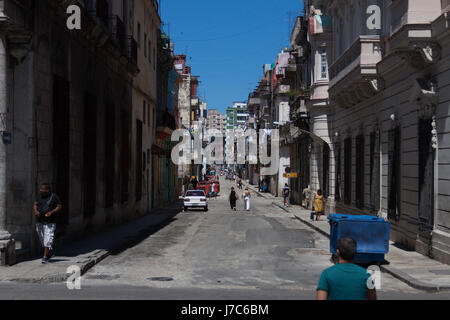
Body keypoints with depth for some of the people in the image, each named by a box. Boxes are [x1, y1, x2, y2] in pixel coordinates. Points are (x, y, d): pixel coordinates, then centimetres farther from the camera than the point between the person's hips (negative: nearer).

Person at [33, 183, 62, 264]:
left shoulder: (53, 197, -6)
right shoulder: (40, 196, 10)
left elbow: (59, 206, -5)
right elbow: (35, 205, 9)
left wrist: (51, 212, -19)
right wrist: (35, 210, -12)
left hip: (49, 222, -6)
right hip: (39, 221, 6)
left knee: (47, 240, -11)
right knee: (42, 239, 13)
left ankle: (45, 257, -8)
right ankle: (50, 252, 33)